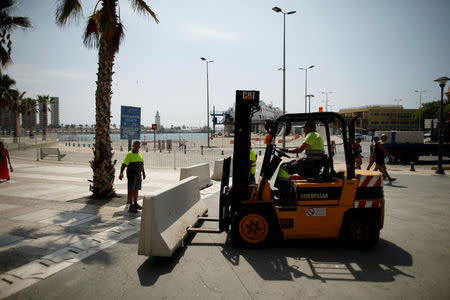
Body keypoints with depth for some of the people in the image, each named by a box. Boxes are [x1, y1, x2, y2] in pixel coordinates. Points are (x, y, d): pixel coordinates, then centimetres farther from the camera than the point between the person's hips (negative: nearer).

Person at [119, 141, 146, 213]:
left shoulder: (140, 154, 13)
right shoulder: (129, 154, -8)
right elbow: (124, 164, -16)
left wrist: (143, 173, 29)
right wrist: (121, 173, -28)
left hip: (138, 175, 7)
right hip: (131, 175, -7)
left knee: (136, 190, 13)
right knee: (131, 190, -7)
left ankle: (135, 204, 25)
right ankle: (131, 207, -7)